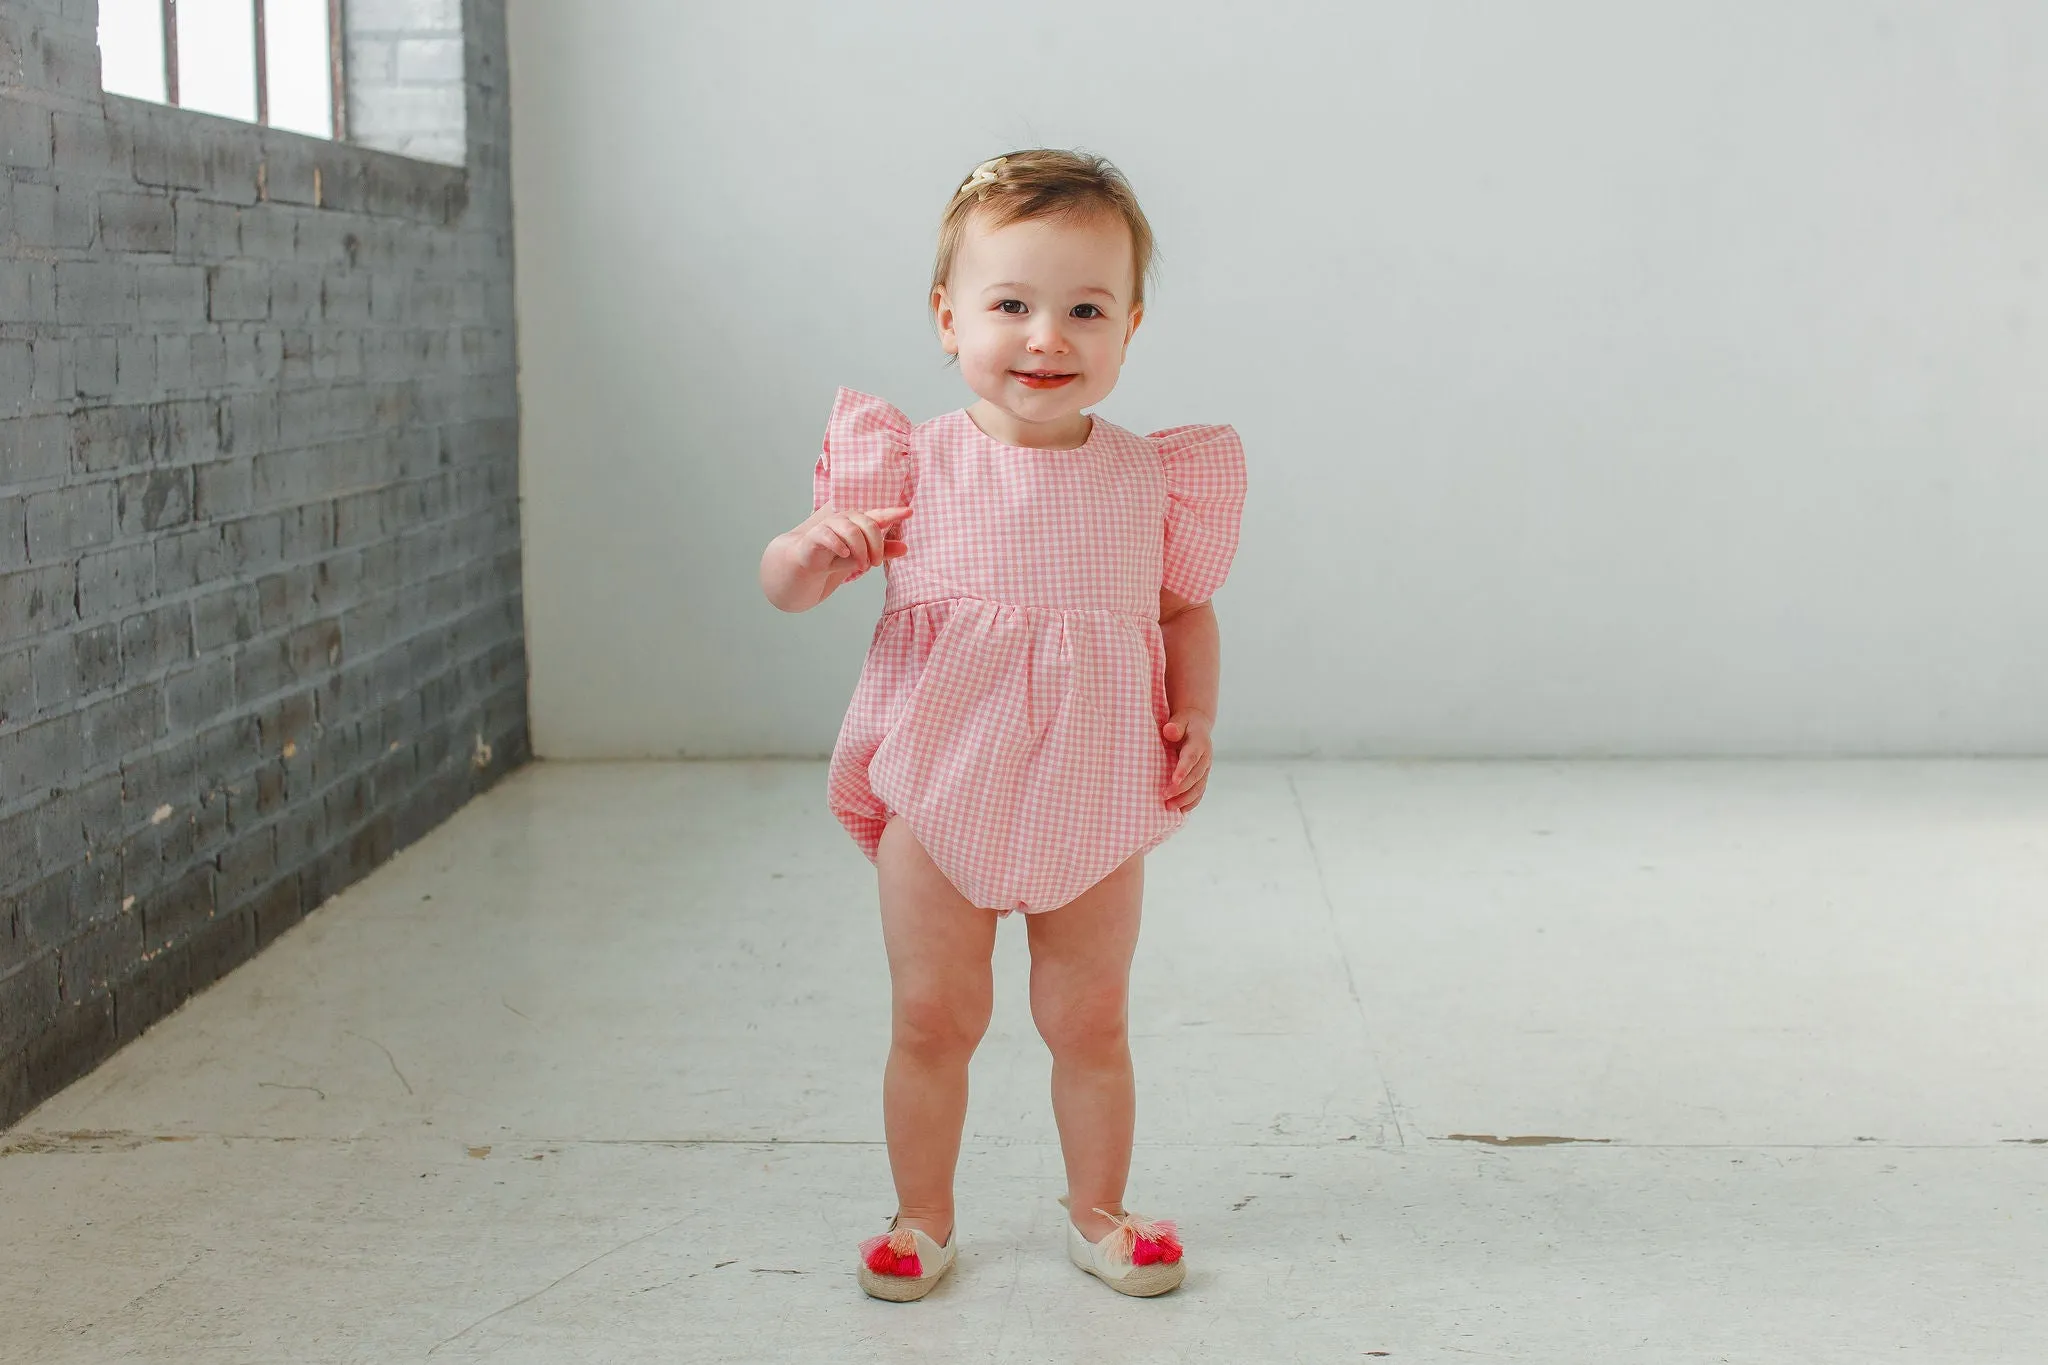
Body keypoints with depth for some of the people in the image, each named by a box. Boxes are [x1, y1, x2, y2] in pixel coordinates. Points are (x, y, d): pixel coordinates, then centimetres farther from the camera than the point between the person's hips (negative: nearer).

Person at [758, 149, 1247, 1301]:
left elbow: (1186, 607, 9)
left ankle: (1099, 1211, 33)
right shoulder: (916, 463, -7)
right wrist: (813, 553, -26)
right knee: (932, 1020, 9)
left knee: (1090, 1023, 13)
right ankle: (924, 1219, 28)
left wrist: (1195, 716, -6)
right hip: (938, 793, -1)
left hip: (1094, 797, 1)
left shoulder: (1150, 475, -3)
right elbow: (789, 585, -3)